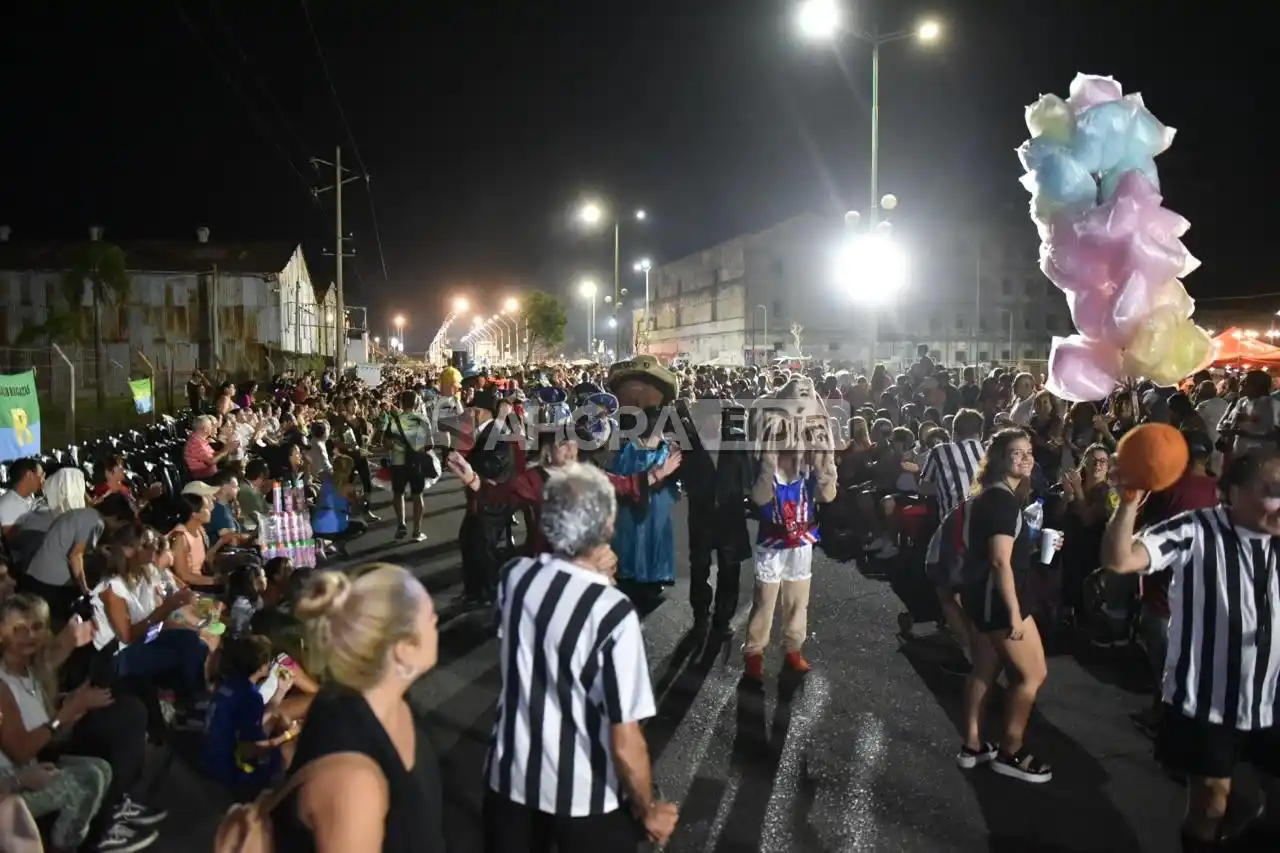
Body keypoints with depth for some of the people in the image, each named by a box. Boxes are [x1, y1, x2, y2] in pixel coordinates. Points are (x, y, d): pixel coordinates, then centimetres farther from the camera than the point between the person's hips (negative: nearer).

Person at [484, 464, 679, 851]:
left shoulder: (514, 576, -13)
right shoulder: (613, 612, -27)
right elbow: (625, 742, -22)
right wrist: (647, 809, -5)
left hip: (509, 774, 5)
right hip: (583, 794, -4)